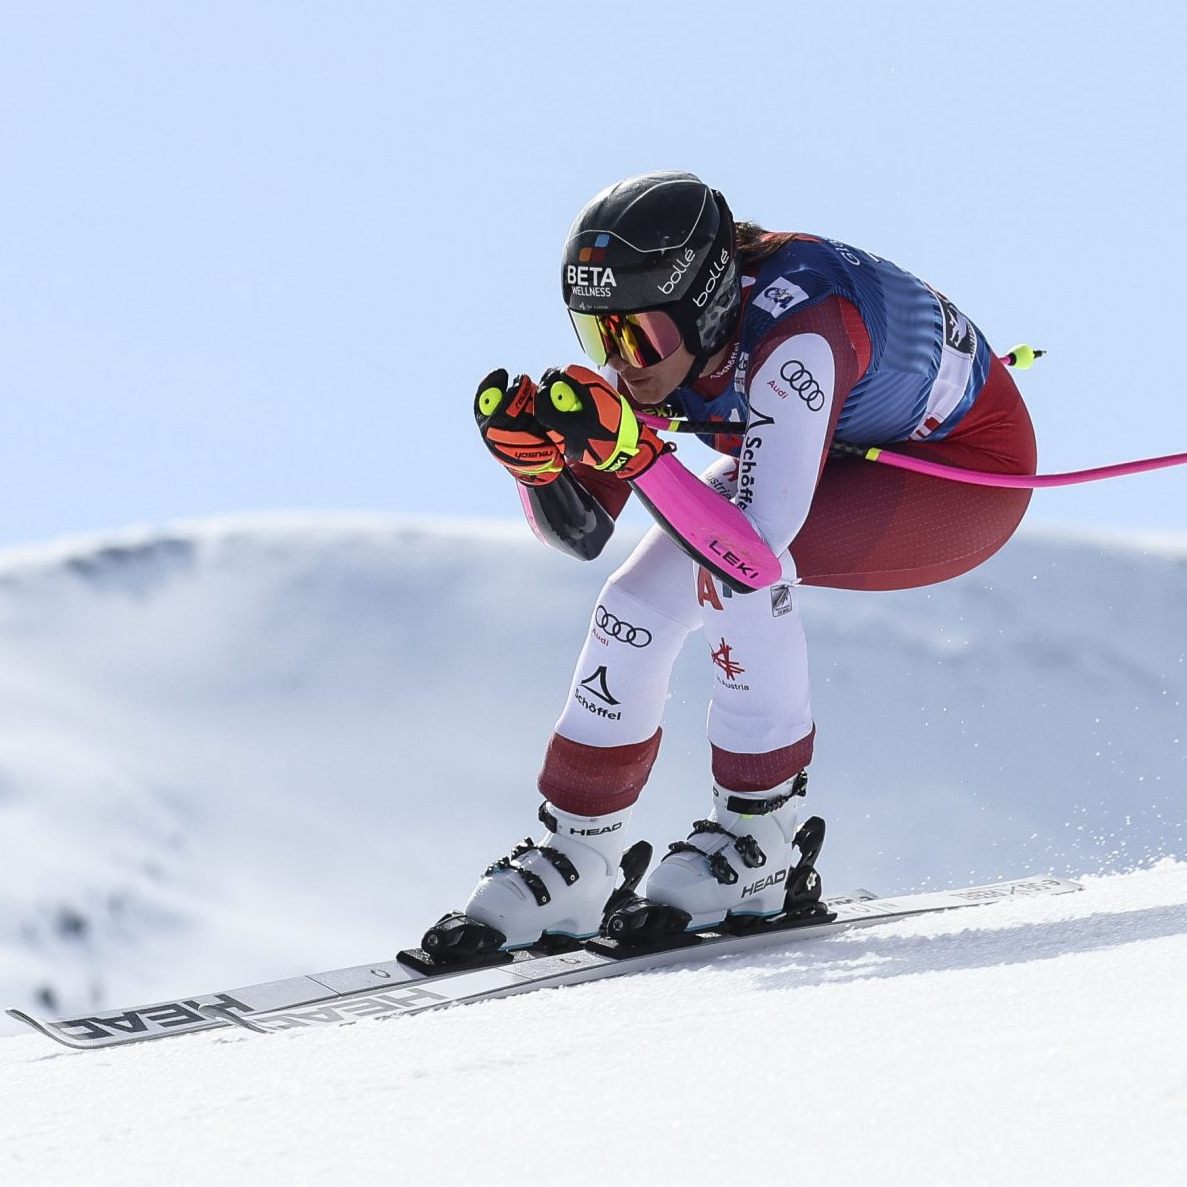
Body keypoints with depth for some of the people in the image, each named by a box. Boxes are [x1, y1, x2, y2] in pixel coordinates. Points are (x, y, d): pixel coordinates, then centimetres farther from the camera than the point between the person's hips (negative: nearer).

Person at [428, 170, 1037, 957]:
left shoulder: (794, 333, -39)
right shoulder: (654, 332, -17)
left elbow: (755, 543, -46)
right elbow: (581, 530, -11)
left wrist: (628, 448, -51)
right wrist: (535, 454, -30)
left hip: (969, 471, -7)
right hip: (840, 456, 8)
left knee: (735, 566, -30)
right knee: (642, 601, -8)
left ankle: (760, 841, -14)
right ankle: (574, 860, 6)